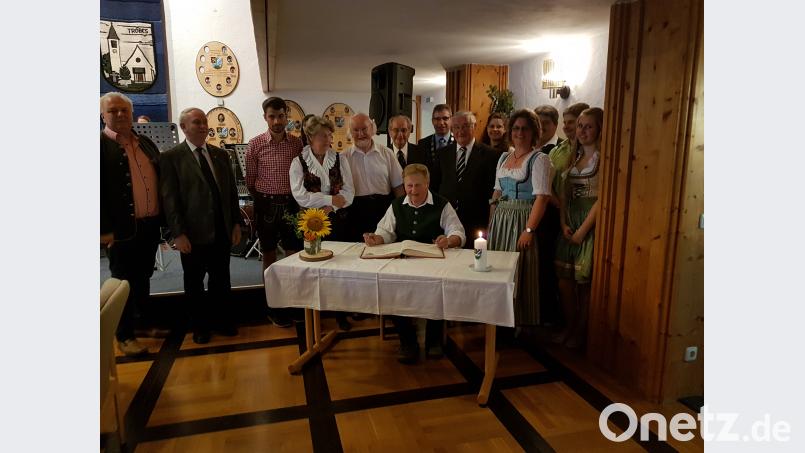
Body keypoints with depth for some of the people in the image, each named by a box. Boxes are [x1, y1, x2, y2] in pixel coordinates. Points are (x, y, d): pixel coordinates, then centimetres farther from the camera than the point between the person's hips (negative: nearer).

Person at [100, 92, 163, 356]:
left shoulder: (146, 143, 12)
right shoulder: (100, 145, -9)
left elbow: (160, 180, 16)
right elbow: (96, 189, -14)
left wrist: (162, 217, 10)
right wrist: (105, 229, -18)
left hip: (150, 225, 6)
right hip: (122, 228, -6)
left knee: (143, 279, 19)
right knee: (125, 282, 6)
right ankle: (124, 336, 20)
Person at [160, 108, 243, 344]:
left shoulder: (221, 154, 9)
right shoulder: (171, 157, -6)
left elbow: (231, 191, 11)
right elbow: (169, 199, -9)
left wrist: (236, 223, 6)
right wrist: (178, 234, -14)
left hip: (222, 231, 4)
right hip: (193, 233, -4)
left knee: (221, 279, 13)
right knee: (194, 283, 12)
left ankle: (221, 319, 31)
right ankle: (200, 325, 29)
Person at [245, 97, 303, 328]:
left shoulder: (297, 143, 1)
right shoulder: (255, 144, -4)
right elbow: (250, 181, 4)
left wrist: (297, 200, 4)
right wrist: (264, 200, 7)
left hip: (291, 204, 2)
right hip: (266, 205, -1)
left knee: (295, 255, 4)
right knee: (269, 256, 8)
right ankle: (273, 306, 18)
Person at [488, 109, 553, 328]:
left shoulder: (539, 159, -7)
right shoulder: (504, 157, 14)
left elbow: (542, 197, -15)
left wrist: (529, 230, -21)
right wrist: (491, 222, 9)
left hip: (522, 222, -6)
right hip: (499, 221, 6)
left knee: (519, 274, -1)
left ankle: (521, 324, 15)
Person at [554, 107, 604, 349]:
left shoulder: (603, 158, -7)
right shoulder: (574, 157, 14)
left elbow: (602, 198, -13)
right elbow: (564, 195, 11)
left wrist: (582, 230, -13)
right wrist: (564, 224, -1)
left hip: (591, 224, -6)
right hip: (570, 223, 6)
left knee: (584, 280, 1)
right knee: (564, 279, 7)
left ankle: (581, 331, 18)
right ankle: (569, 326, 24)